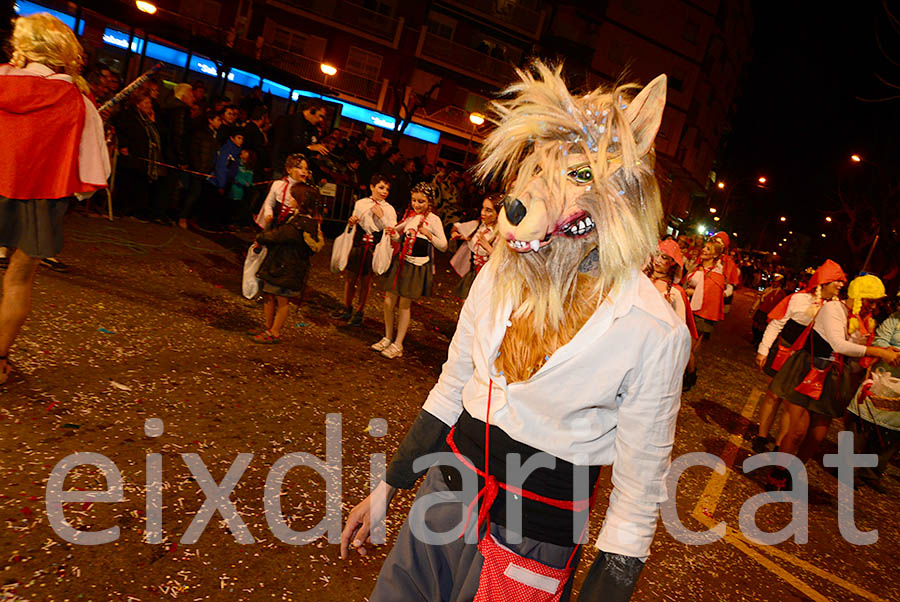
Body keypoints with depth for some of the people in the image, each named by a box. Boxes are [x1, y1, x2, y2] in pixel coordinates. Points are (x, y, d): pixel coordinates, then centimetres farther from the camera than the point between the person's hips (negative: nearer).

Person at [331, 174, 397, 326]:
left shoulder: (389, 209, 0)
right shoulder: (360, 203, 6)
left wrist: (381, 217, -14)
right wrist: (351, 222, -5)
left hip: (375, 248, -2)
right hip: (358, 244, 2)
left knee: (366, 281, 5)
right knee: (350, 277, 9)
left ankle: (359, 312, 21)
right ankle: (347, 308, 28)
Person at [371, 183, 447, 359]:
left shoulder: (433, 220, -7)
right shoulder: (410, 216, 9)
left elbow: (443, 246, -8)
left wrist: (429, 235, -23)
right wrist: (394, 233, -1)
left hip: (417, 266, -5)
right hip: (401, 262, 5)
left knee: (404, 304, 0)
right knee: (388, 301, 4)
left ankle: (398, 344, 12)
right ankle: (388, 338, 24)